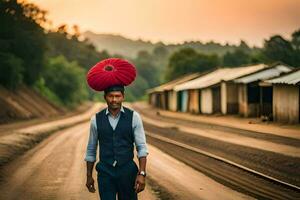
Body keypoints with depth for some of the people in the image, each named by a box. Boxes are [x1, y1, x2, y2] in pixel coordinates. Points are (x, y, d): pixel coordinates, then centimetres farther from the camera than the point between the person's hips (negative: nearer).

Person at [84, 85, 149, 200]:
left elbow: (142, 147, -4)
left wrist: (142, 174, -13)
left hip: (127, 172, 0)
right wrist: (89, 176, 10)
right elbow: (91, 149, 10)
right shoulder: (96, 119, 2)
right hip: (105, 173, 0)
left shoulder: (133, 117, -2)